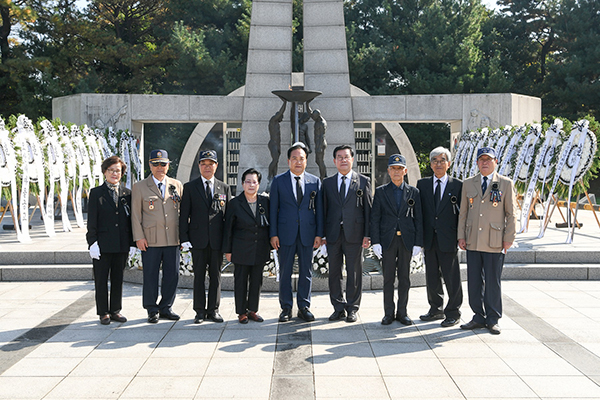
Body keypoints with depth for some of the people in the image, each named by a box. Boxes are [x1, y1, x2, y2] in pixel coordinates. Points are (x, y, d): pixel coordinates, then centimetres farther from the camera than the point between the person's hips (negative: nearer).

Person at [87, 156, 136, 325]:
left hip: (122, 245, 3)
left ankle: (115, 310, 20)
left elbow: (130, 219, 9)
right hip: (102, 244, -2)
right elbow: (92, 220, -3)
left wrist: (132, 242, 5)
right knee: (101, 280, 3)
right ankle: (103, 312, 13)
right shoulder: (96, 193, 1)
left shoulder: (127, 193, 9)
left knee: (118, 278, 10)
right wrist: (92, 242, -10)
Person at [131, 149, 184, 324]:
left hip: (173, 240, 3)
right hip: (150, 241, -2)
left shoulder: (177, 185, 11)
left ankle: (166, 308, 19)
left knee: (172, 275, 5)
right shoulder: (139, 187, 4)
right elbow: (135, 214, 2)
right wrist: (139, 237, -6)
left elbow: (182, 211, 13)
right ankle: (152, 310, 14)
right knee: (150, 276, 2)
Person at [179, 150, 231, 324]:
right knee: (199, 275, 4)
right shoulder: (190, 187, 6)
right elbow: (184, 215, 3)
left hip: (217, 239, 1)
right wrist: (184, 238, -6)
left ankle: (213, 309, 15)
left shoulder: (224, 188, 10)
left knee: (216, 275, 6)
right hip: (198, 239, -1)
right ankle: (200, 311, 11)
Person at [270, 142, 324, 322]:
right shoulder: (279, 181, 4)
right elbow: (273, 209, 2)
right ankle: (286, 308, 15)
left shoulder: (315, 181, 7)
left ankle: (304, 307, 17)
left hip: (307, 234, 1)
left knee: (306, 271, 6)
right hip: (286, 233, -1)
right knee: (285, 272, 4)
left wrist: (319, 233, 1)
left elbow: (319, 209, 7)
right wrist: (273, 234, -4)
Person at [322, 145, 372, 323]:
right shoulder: (327, 182, 11)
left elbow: (368, 209, 2)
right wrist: (321, 234, 3)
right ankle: (339, 308, 18)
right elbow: (324, 209, 9)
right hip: (333, 234, 2)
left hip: (354, 233, -2)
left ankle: (352, 308, 15)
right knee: (334, 272, 7)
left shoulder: (363, 181, 5)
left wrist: (367, 234, -5)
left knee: (354, 273, 3)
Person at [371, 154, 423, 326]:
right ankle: (389, 313, 12)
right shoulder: (380, 192, 5)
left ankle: (402, 312, 15)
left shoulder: (413, 192, 7)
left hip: (407, 239, 1)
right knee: (388, 278, 4)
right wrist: (375, 242, -6)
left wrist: (418, 243, -2)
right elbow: (375, 218, 2)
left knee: (404, 278, 6)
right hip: (387, 240, 0)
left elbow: (418, 219, 5)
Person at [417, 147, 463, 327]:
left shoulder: (457, 185, 1)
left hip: (448, 239, -3)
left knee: (452, 278, 2)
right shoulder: (422, 184, 9)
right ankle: (436, 309, 26)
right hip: (429, 239, 3)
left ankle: (453, 313, 14)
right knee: (431, 277, 12)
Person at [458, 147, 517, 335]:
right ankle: (479, 317, 17)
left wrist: (508, 239, -4)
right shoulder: (468, 184, 11)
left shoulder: (506, 184, 2)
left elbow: (511, 214, 2)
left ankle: (493, 319, 14)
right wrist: (461, 236, 7)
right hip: (472, 242, 3)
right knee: (474, 282, 6)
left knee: (492, 282, 2)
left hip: (494, 243, -3)